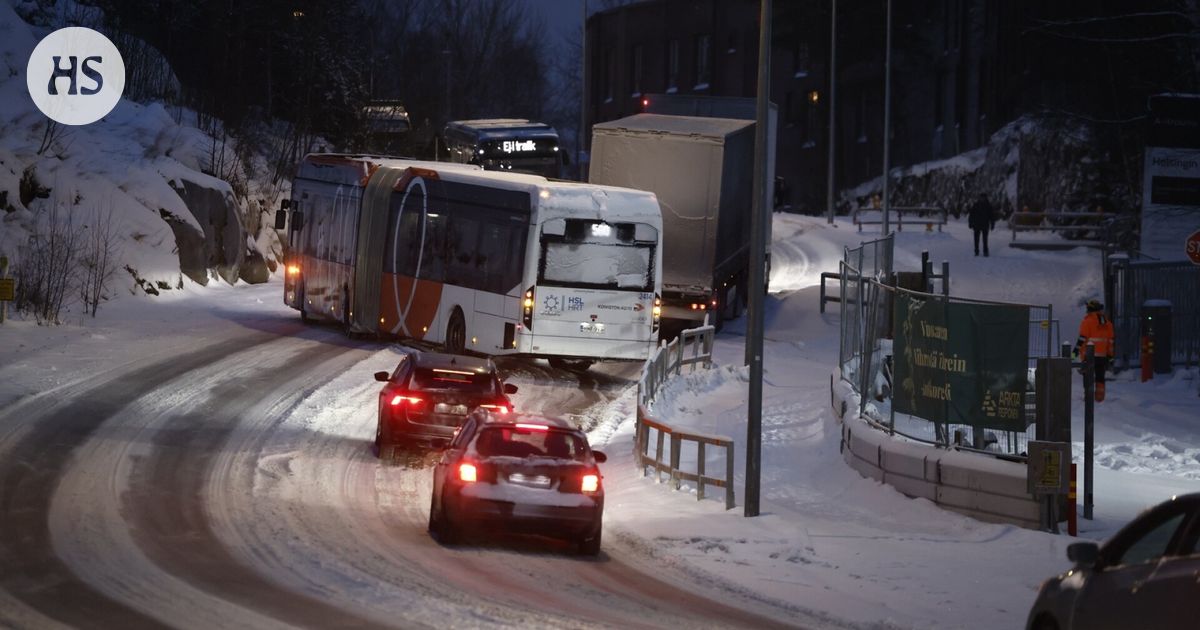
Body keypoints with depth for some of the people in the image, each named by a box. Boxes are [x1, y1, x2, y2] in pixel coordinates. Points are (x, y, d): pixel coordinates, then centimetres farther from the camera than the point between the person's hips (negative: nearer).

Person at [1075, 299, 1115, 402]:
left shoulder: (1088, 321, -7)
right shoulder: (1106, 322, 12)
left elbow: (1083, 337, -13)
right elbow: (1111, 339, 13)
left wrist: (1077, 349, -9)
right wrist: (1110, 354, 18)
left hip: (1089, 354, -5)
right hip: (1102, 354, 5)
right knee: (1100, 376, 11)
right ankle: (1099, 396, 9)